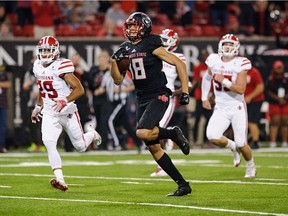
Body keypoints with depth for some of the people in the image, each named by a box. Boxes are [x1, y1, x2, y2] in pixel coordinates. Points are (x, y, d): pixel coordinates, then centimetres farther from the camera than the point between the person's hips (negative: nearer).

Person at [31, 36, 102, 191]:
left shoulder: (61, 67, -19)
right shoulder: (38, 67, 3)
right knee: (48, 142, -19)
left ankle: (92, 134, 44)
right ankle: (60, 180, -22)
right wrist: (38, 107, 24)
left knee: (81, 146, 7)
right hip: (49, 114, 5)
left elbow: (79, 89, -20)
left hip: (67, 112, -5)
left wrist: (65, 101, -32)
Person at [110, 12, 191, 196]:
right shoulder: (125, 49, 11)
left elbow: (179, 64, -9)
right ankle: (183, 184, 13)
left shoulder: (152, 46, -10)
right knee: (153, 148, 6)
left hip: (158, 97, -8)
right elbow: (118, 80, 14)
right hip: (142, 100, 8)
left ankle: (174, 134, 0)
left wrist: (185, 91, -13)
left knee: (143, 133, -29)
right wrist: (114, 61, -3)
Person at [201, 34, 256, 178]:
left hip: (237, 108, -3)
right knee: (213, 137, -20)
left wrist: (224, 81, -27)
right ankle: (233, 147, 13)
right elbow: (207, 78, 22)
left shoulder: (240, 64, -11)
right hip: (220, 108, 3)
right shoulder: (214, 61, 0)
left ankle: (251, 166, 27)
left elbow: (241, 89, -18)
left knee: (241, 144, -4)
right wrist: (204, 98, 18)